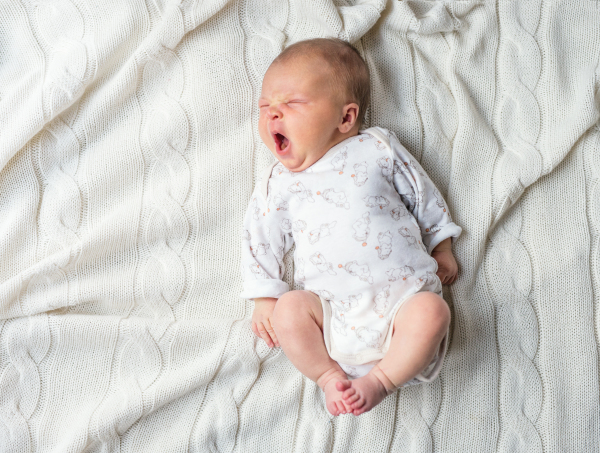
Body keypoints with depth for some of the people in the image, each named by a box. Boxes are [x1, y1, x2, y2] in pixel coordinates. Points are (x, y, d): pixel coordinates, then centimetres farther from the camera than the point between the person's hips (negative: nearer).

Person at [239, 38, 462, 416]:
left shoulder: (378, 148, 9)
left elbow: (423, 194, 16)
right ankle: (330, 376, -8)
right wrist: (264, 299, 8)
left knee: (432, 312, -28)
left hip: (401, 293, 0)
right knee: (289, 309, -26)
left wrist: (442, 249, 17)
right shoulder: (279, 183, 12)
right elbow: (262, 238, 15)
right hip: (332, 307, 1)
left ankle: (381, 380, -11)